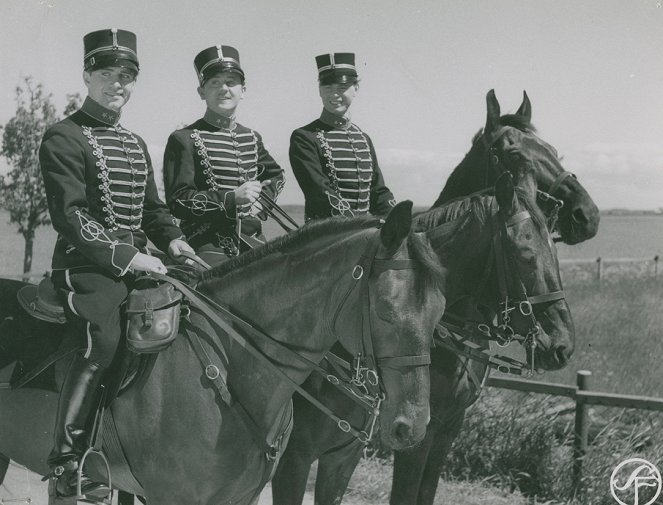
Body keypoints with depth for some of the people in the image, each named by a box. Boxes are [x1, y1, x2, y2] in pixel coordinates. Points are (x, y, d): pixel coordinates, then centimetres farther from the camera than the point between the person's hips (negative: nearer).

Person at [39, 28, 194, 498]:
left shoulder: (136, 144, 20)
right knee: (103, 341, -27)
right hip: (87, 265, -8)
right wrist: (125, 256, -21)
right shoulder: (64, 137, -4)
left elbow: (152, 207, 23)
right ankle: (68, 458, -16)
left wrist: (172, 239, 1)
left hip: (137, 260, 8)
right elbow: (70, 215, -14)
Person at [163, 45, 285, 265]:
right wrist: (232, 198, -18)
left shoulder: (252, 138, 16)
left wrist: (261, 204, 12)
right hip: (207, 245, -6)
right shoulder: (183, 139, -2)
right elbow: (178, 201, -9)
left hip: (251, 239, 6)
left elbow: (276, 176, 34)